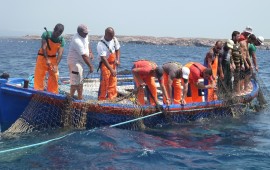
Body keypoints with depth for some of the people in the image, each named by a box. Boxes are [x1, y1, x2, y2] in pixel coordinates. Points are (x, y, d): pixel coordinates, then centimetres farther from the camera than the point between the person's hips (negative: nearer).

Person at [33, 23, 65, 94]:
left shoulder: (61, 40, -10)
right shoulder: (46, 34, -16)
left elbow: (60, 53, -17)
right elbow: (44, 47, -22)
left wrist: (56, 65, -29)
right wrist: (47, 59, -32)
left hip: (53, 58, 3)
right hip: (42, 57, -3)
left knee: (54, 77, 4)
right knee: (39, 76, -5)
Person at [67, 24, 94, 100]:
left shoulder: (85, 36, 3)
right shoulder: (77, 41, -26)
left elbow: (87, 44, 24)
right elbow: (84, 56, -25)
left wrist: (90, 53, 6)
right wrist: (90, 66, -21)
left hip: (80, 62, 10)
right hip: (74, 62, -10)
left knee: (80, 81, 14)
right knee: (75, 82, -10)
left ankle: (80, 98, 23)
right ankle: (71, 97, -4)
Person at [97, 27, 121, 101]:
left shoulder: (114, 39, -2)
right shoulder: (101, 45, -23)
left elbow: (117, 50, 13)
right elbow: (103, 58, -27)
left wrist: (117, 59, -6)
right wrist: (111, 70, -33)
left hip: (113, 64, 7)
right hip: (105, 65, -7)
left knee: (113, 82, 10)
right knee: (104, 83, -8)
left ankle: (112, 98, 20)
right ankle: (102, 99, 1)